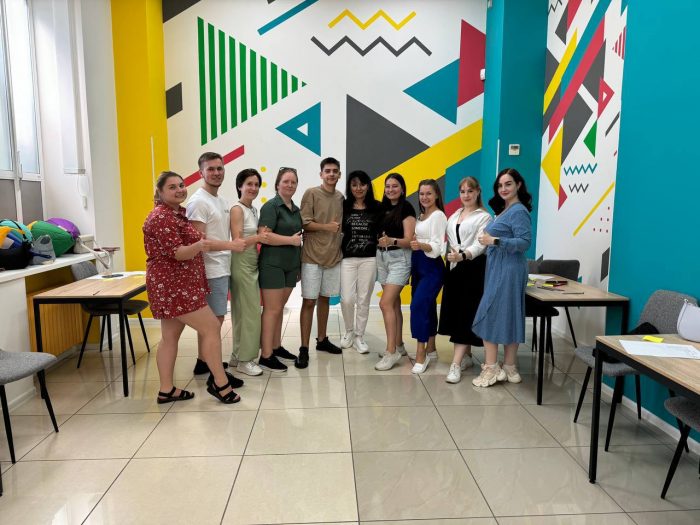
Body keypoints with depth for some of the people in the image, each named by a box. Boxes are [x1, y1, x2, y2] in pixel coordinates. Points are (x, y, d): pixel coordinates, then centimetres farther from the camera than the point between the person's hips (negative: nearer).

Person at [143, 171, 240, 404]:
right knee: (212, 327, -7)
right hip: (173, 286, -10)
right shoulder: (162, 217, -15)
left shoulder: (177, 213, 16)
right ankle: (220, 383, 3)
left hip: (175, 285, 10)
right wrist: (199, 246, -40)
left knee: (170, 337, 11)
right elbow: (176, 253, -24)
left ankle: (166, 390, 18)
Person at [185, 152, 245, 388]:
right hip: (211, 271, -9)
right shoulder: (198, 202, -14)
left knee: (210, 320, 16)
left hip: (222, 269, 9)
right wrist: (231, 245, -24)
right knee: (214, 320, -5)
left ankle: (203, 362, 28)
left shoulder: (222, 201, 16)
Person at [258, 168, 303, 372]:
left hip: (291, 265, 7)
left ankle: (276, 347, 23)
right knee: (272, 309, -5)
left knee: (280, 308, 13)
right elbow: (264, 235, -21)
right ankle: (265, 356, 1)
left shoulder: (296, 209, 14)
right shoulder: (271, 206, -9)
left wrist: (299, 264, 21)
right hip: (272, 264, -7)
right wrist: (291, 240, -17)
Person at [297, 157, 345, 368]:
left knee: (325, 299, 14)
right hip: (312, 256, -5)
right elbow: (304, 223, -10)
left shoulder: (341, 197, 10)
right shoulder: (311, 193, -5)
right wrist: (327, 227, -14)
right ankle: (304, 348, 2)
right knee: (309, 301, -3)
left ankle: (322, 340, 27)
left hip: (334, 255, 5)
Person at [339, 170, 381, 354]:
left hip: (369, 259, 0)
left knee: (363, 299, 5)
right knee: (347, 299, -4)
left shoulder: (377, 207, 4)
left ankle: (359, 336, 21)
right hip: (347, 258, 0)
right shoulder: (343, 206, 3)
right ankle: (349, 331, 23)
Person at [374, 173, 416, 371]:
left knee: (386, 303, -15)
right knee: (394, 303, 12)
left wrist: (391, 241, -32)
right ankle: (398, 345, 22)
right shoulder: (383, 208, 11)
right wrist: (379, 242, -4)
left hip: (399, 258, -7)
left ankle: (391, 352, -9)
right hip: (382, 257, 7)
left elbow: (409, 241, -16)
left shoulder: (406, 209, -8)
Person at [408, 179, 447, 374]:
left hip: (431, 267, -8)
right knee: (427, 307, 13)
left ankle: (421, 355, -9)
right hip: (418, 265, 8)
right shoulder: (421, 216, 14)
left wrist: (421, 245, -36)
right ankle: (430, 348, 23)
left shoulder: (438, 216, -11)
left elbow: (437, 247, -21)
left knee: (418, 306, -15)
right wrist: (413, 244, 0)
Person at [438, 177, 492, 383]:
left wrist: (463, 255, -32)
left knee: (466, 313, -8)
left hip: (473, 268, -6)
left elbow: (480, 244, -16)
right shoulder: (454, 216, 18)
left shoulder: (484, 217, -3)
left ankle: (456, 364, -11)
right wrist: (451, 258, 2)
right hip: (454, 268, 7)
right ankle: (466, 356, 20)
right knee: (455, 312, 6)